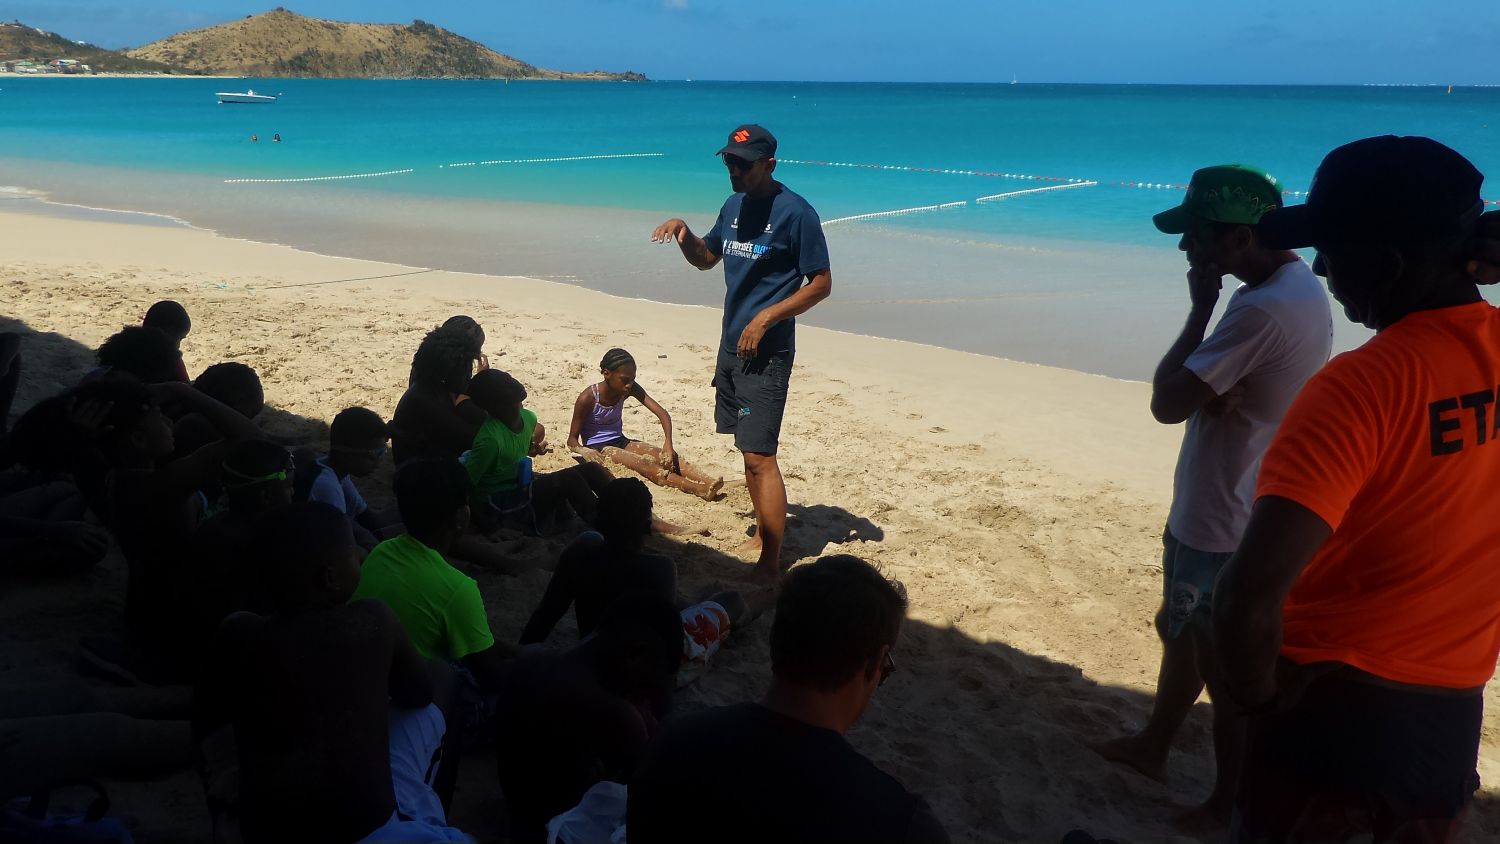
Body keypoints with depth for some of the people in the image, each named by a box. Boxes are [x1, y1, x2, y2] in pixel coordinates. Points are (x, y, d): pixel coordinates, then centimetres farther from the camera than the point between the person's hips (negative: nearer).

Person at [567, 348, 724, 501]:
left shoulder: (631, 389, -5)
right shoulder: (588, 398, -19)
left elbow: (662, 413, -14)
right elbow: (572, 440, -11)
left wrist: (668, 444, -31)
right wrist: (584, 451, -35)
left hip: (620, 442, 6)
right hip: (598, 448, -6)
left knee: (666, 456, -20)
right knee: (644, 464, -31)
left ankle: (706, 482, -42)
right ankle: (699, 490, -50)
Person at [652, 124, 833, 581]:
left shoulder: (795, 213, -13)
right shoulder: (733, 206, 10)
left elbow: (821, 283, -12)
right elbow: (706, 259, 23)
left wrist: (766, 318, -20)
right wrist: (684, 233, 2)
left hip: (766, 352, -8)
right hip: (731, 345, 8)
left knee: (759, 456, -12)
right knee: (749, 447, 16)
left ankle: (770, 565, -9)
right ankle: (763, 533, 30)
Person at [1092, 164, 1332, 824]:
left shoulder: (1260, 310, -29)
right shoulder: (1300, 286, 4)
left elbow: (1167, 403, -24)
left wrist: (1201, 306, -18)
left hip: (1221, 524, -10)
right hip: (1247, 511, 10)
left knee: (1225, 669, 8)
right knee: (1181, 634, 24)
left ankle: (1229, 804, 26)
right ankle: (1153, 745, 43)